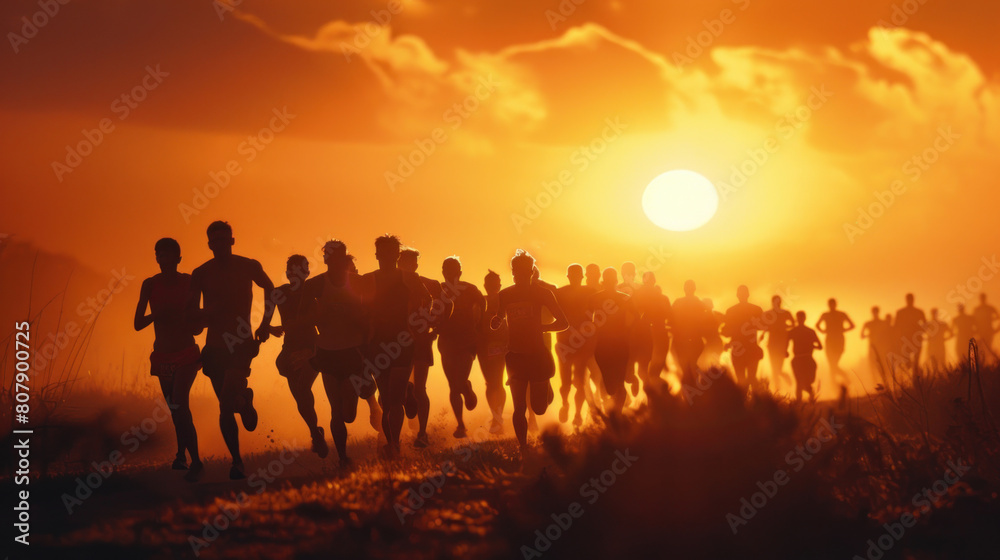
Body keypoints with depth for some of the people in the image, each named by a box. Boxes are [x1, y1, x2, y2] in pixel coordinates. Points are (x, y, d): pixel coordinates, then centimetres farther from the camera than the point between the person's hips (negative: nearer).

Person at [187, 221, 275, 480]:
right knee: (225, 405, 3)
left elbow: (269, 289, 20)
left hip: (242, 342, -2)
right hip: (215, 344, 2)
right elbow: (192, 308, 2)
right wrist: (203, 314, -23)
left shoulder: (249, 267, 2)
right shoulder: (201, 274, 4)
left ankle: (244, 398, 14)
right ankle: (237, 461, 12)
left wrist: (265, 322, 11)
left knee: (230, 393, -23)